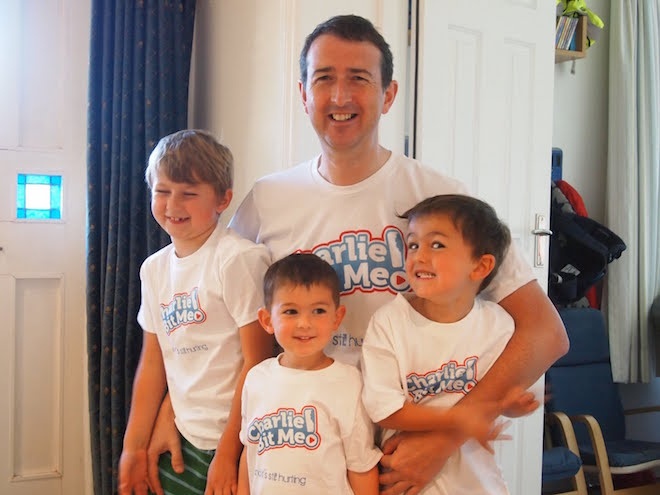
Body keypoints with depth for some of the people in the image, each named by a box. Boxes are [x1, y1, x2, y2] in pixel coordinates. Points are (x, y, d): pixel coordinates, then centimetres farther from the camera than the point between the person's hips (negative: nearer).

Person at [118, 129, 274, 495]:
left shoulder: (239, 259, -15)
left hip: (234, 440, -6)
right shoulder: (153, 268, 6)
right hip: (183, 440, 6)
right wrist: (134, 447, 11)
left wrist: (228, 452, -13)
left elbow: (257, 362, -15)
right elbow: (153, 363, 11)